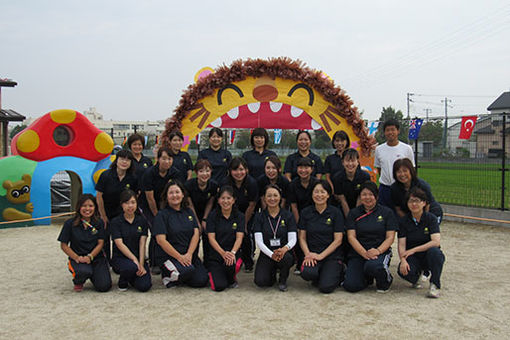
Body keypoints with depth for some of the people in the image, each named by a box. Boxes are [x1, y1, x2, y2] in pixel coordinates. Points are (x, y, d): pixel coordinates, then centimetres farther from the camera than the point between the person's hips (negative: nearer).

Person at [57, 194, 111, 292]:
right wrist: (77, 258, -15)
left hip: (96, 257, 2)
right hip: (77, 257, -2)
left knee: (104, 286, -16)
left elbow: (100, 243, -1)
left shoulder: (99, 223, 3)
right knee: (83, 271, -38)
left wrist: (90, 256, -17)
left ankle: (92, 274, 20)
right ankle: (78, 281, 2)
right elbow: (64, 245, -1)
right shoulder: (70, 223, -2)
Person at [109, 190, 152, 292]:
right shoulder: (115, 222, -1)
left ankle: (131, 278, 15)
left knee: (144, 286, -21)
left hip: (139, 258, 2)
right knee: (131, 267, -37)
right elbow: (120, 244, -11)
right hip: (120, 258, -2)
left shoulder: (142, 221, 6)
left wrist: (141, 264, -14)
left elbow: (142, 244, -1)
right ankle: (122, 282, -1)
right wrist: (134, 260, -21)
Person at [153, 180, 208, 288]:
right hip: (168, 256, -5)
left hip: (189, 255, 6)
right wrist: (179, 257, -17)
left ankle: (178, 276, 16)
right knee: (189, 270, -31)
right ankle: (168, 275, -1)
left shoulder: (189, 212, 12)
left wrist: (189, 254, -11)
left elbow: (196, 234, 4)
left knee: (201, 281, -11)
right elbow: (161, 240, -13)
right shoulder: (161, 215, -5)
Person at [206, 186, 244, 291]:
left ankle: (232, 278, 2)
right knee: (219, 286, -20)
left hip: (233, 254, 0)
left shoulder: (239, 216, 3)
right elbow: (211, 238, -8)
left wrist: (232, 252, -28)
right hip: (215, 255, 0)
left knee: (231, 264, -36)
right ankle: (214, 273, 17)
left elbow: (239, 238, -8)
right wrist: (223, 253, -26)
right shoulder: (213, 216, 0)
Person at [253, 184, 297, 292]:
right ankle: (272, 271, 13)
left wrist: (284, 249, -30)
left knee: (287, 258, -37)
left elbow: (293, 239, -6)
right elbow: (259, 241, -8)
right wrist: (271, 254, -26)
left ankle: (283, 280, -2)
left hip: (284, 253, 0)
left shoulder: (288, 215, 1)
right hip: (266, 254, 0)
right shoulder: (259, 217, 1)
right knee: (260, 281, -25)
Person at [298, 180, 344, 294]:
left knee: (325, 287, -21)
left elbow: (338, 240, -4)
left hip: (332, 255, -1)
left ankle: (338, 272, 12)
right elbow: (302, 237, 5)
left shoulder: (335, 213, -1)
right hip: (312, 254, 2)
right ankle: (320, 276, 5)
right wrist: (308, 254, -12)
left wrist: (321, 255, -13)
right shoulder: (306, 212, 5)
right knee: (307, 273, -31)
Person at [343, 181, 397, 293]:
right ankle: (368, 278, 17)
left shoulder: (387, 212, 6)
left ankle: (386, 279, -1)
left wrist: (378, 250, -19)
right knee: (351, 286, -20)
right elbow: (351, 236, -1)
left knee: (372, 266, -38)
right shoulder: (353, 213, 8)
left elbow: (390, 237, 0)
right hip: (358, 253, 2)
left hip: (381, 251, -2)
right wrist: (364, 253, -17)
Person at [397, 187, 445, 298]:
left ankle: (435, 285, -14)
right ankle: (416, 277, 8)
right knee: (403, 271, -31)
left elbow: (436, 242, -19)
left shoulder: (431, 218, -7)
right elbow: (401, 244, -7)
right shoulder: (403, 221, -1)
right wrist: (403, 260, -27)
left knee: (434, 251, -36)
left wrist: (414, 250, -22)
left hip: (429, 256, -1)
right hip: (413, 258, 1)